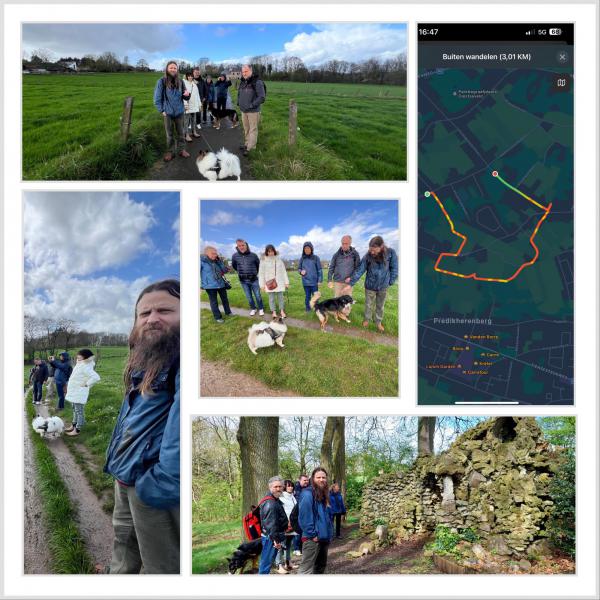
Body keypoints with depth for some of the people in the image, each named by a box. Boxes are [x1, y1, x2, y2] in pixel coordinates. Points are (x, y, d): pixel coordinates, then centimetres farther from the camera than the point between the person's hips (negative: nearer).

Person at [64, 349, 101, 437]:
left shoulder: (85, 367, -22)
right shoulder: (80, 366, 9)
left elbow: (96, 377, -32)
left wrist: (86, 384, -23)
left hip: (79, 394, -10)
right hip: (74, 392, 10)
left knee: (79, 411, -3)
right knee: (75, 410, 21)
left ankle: (77, 430, 2)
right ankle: (73, 426, 33)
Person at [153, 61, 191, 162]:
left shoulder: (180, 81, 2)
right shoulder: (162, 81, -9)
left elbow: (184, 97, 9)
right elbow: (157, 98, -5)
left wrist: (187, 94, -15)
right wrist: (162, 110, -9)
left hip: (179, 112, 3)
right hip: (168, 112, -2)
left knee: (180, 132, 11)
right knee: (169, 133, 8)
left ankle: (181, 150, 24)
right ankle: (170, 151, 19)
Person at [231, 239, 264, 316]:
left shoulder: (253, 255, -9)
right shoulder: (235, 256, -6)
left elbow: (259, 265, 10)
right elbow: (233, 266, 14)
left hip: (254, 279, -1)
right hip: (243, 281, 1)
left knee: (258, 296, 5)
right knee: (249, 297, 10)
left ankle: (261, 309, 21)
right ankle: (253, 309, 26)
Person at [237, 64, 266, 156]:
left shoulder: (257, 82, -14)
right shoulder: (242, 82, 9)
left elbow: (262, 97, -18)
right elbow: (239, 93, 26)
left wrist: (252, 105, -21)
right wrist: (239, 102, 9)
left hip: (253, 111, -8)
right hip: (243, 110, 8)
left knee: (253, 129, -3)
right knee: (246, 129, 17)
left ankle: (250, 148, -2)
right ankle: (246, 144, 28)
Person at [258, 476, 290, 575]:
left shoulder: (276, 500, 15)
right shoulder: (270, 503, -21)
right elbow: (271, 523, -26)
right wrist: (276, 539, -25)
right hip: (270, 537, -11)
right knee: (267, 561, -5)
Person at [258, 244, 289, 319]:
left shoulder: (278, 260, 3)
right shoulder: (263, 261, -2)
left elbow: (284, 271, 6)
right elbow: (261, 273, 0)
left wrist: (286, 282, 6)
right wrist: (262, 284, -2)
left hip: (279, 282, 1)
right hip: (269, 283, -1)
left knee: (280, 297, 7)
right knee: (271, 298, 3)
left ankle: (282, 311, 17)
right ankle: (274, 313, 11)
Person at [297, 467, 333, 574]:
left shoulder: (325, 494, 13)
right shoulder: (307, 494, -15)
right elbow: (304, 517, -21)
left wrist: (330, 533, 12)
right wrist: (312, 534, -19)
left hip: (324, 537, 9)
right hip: (312, 539, -9)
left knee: (321, 566, 19)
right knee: (306, 569, -11)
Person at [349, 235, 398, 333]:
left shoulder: (391, 253, -20)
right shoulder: (368, 256, -18)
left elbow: (394, 269, -9)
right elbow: (359, 271, -11)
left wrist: (390, 282, -6)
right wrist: (351, 283, -13)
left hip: (383, 287, 0)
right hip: (370, 286, 0)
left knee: (380, 306, 17)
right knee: (368, 305, 17)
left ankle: (378, 322, 36)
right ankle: (367, 319, 39)